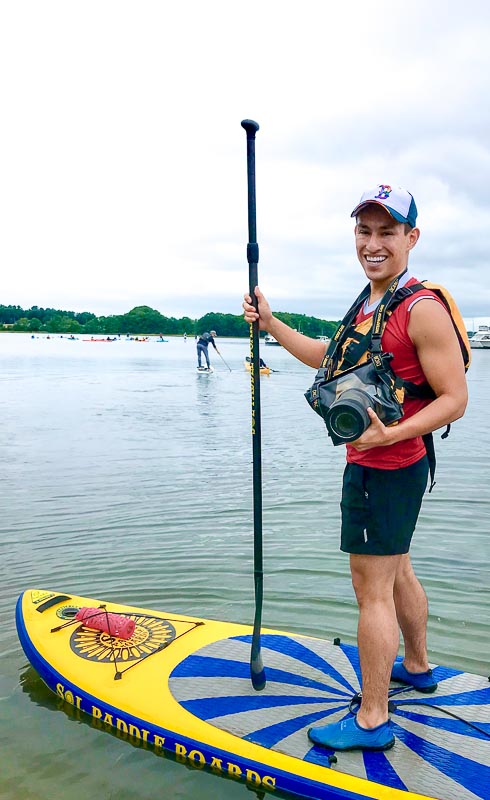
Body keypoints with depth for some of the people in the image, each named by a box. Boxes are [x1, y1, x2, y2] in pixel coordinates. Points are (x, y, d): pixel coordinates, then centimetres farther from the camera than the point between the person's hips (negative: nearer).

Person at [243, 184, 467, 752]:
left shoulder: (422, 310, -18)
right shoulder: (370, 304, 12)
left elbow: (455, 399, -20)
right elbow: (327, 357, 22)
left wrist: (390, 434, -32)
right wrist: (270, 323, 17)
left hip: (387, 468, -10)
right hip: (372, 466, 10)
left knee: (372, 590, -1)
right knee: (395, 572, 23)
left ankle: (372, 721, 15)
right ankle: (417, 667, 44)